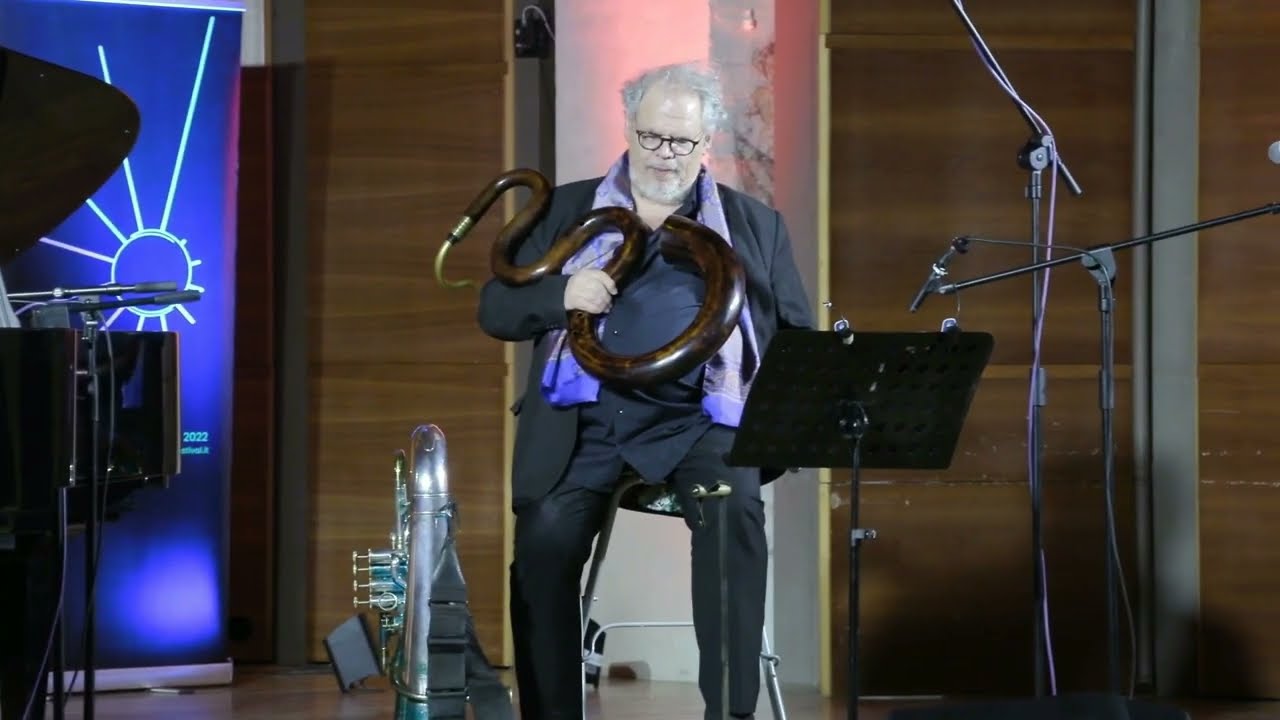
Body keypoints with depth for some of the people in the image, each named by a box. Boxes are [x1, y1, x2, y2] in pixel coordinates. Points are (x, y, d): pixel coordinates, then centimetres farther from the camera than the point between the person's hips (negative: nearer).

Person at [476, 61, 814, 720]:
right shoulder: (568, 211, 16)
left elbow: (799, 340, 14)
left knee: (735, 511, -31)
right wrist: (561, 294, -10)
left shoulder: (755, 226, 16)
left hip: (700, 417, 0)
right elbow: (495, 309, 12)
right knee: (545, 536, -25)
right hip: (587, 414, 1)